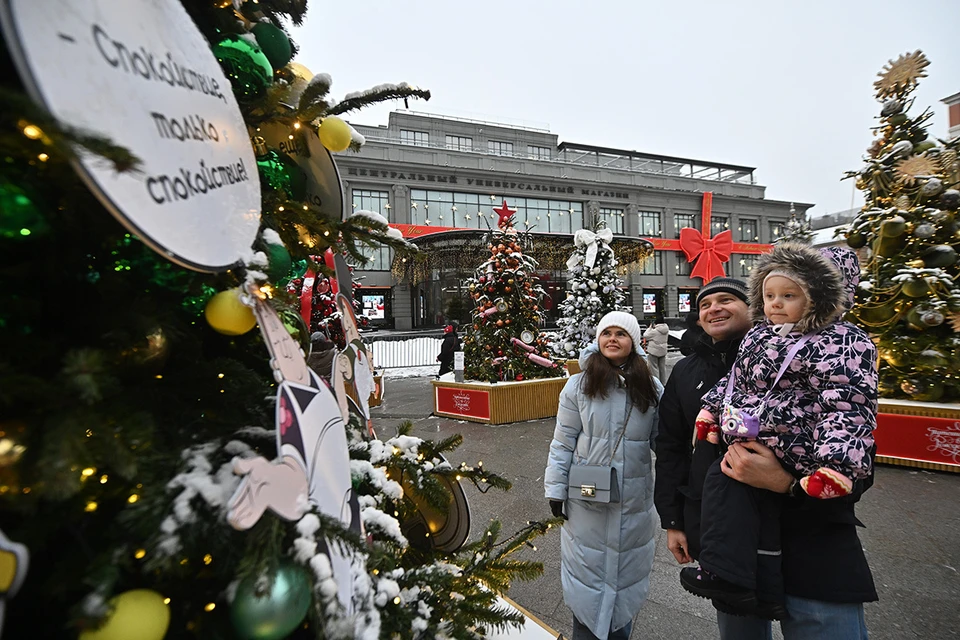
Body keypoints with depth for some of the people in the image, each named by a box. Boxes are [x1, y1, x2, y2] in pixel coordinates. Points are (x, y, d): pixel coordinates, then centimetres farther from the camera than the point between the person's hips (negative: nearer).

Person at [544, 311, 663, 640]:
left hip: (635, 502, 2)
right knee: (587, 575, 12)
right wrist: (556, 490, -5)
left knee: (626, 574, 18)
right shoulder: (578, 386, -7)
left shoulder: (652, 389, -2)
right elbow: (562, 444, -4)